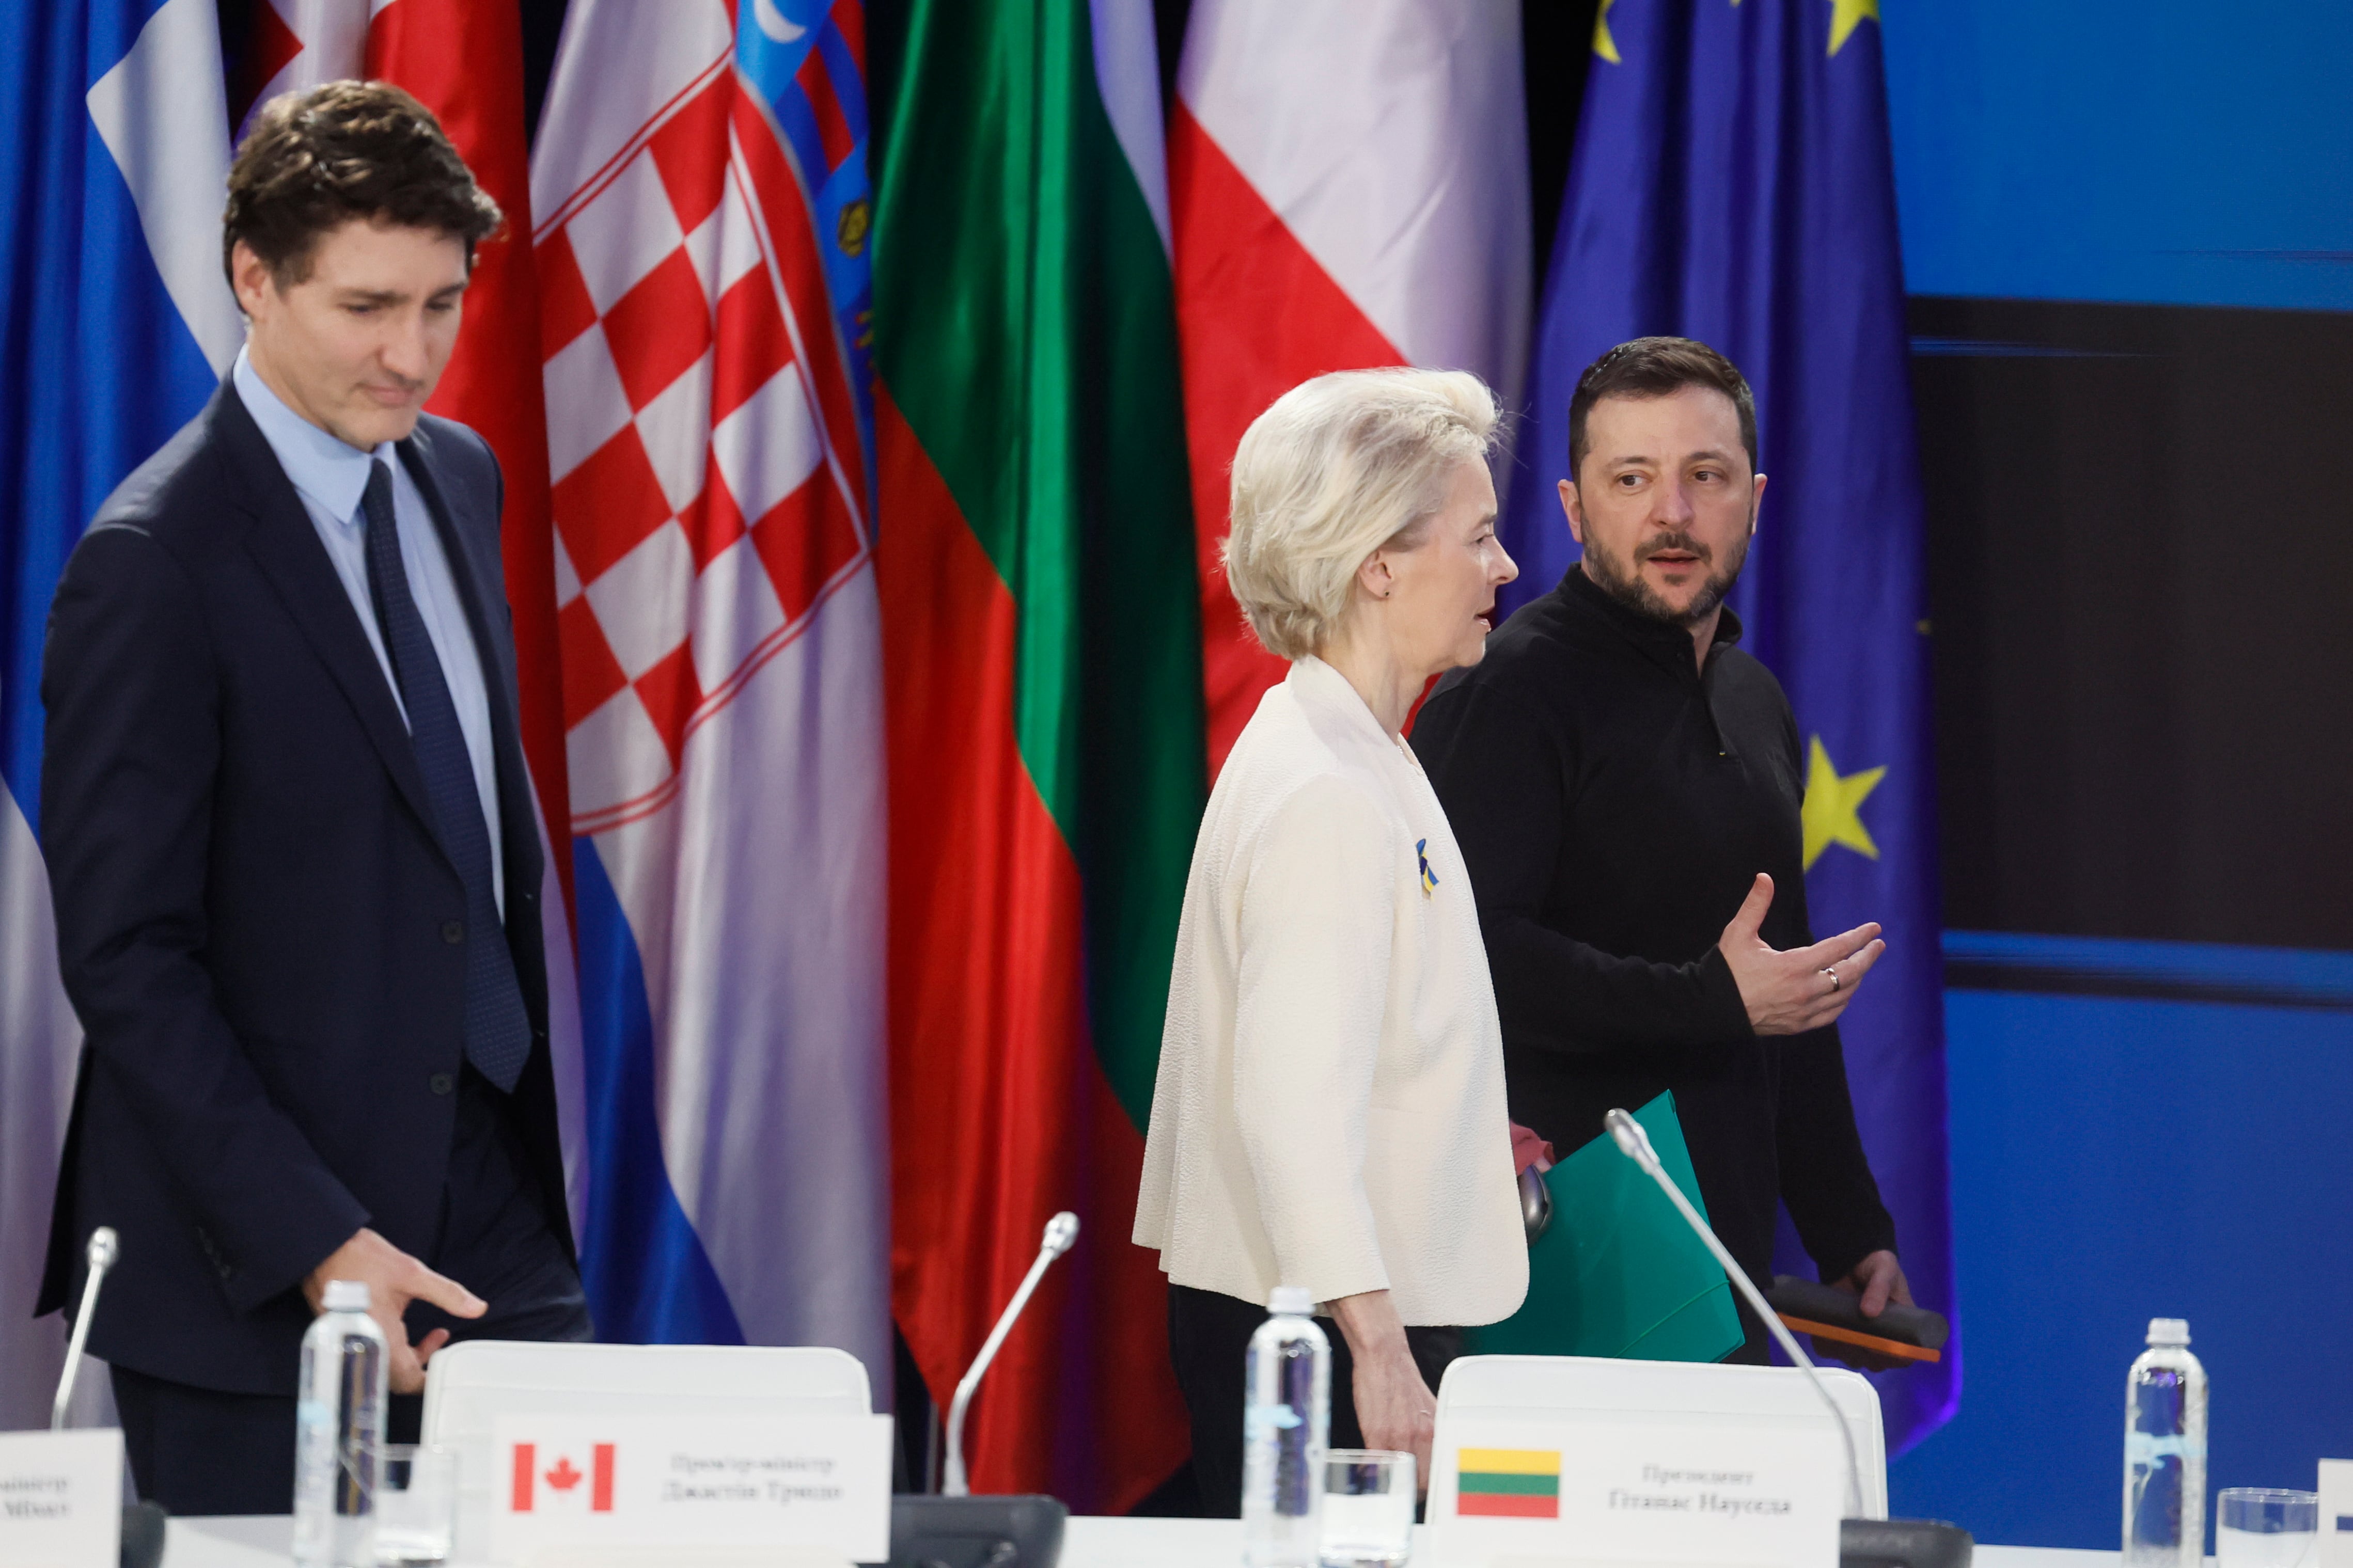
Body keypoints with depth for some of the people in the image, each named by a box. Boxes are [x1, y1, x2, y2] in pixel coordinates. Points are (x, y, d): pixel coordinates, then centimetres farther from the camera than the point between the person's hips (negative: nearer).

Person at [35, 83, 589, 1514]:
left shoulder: (457, 479, 10)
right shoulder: (157, 564, -14)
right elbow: (124, 960, -15)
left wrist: (533, 1107, 14)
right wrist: (313, 1244, -20)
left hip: (490, 1182, 7)